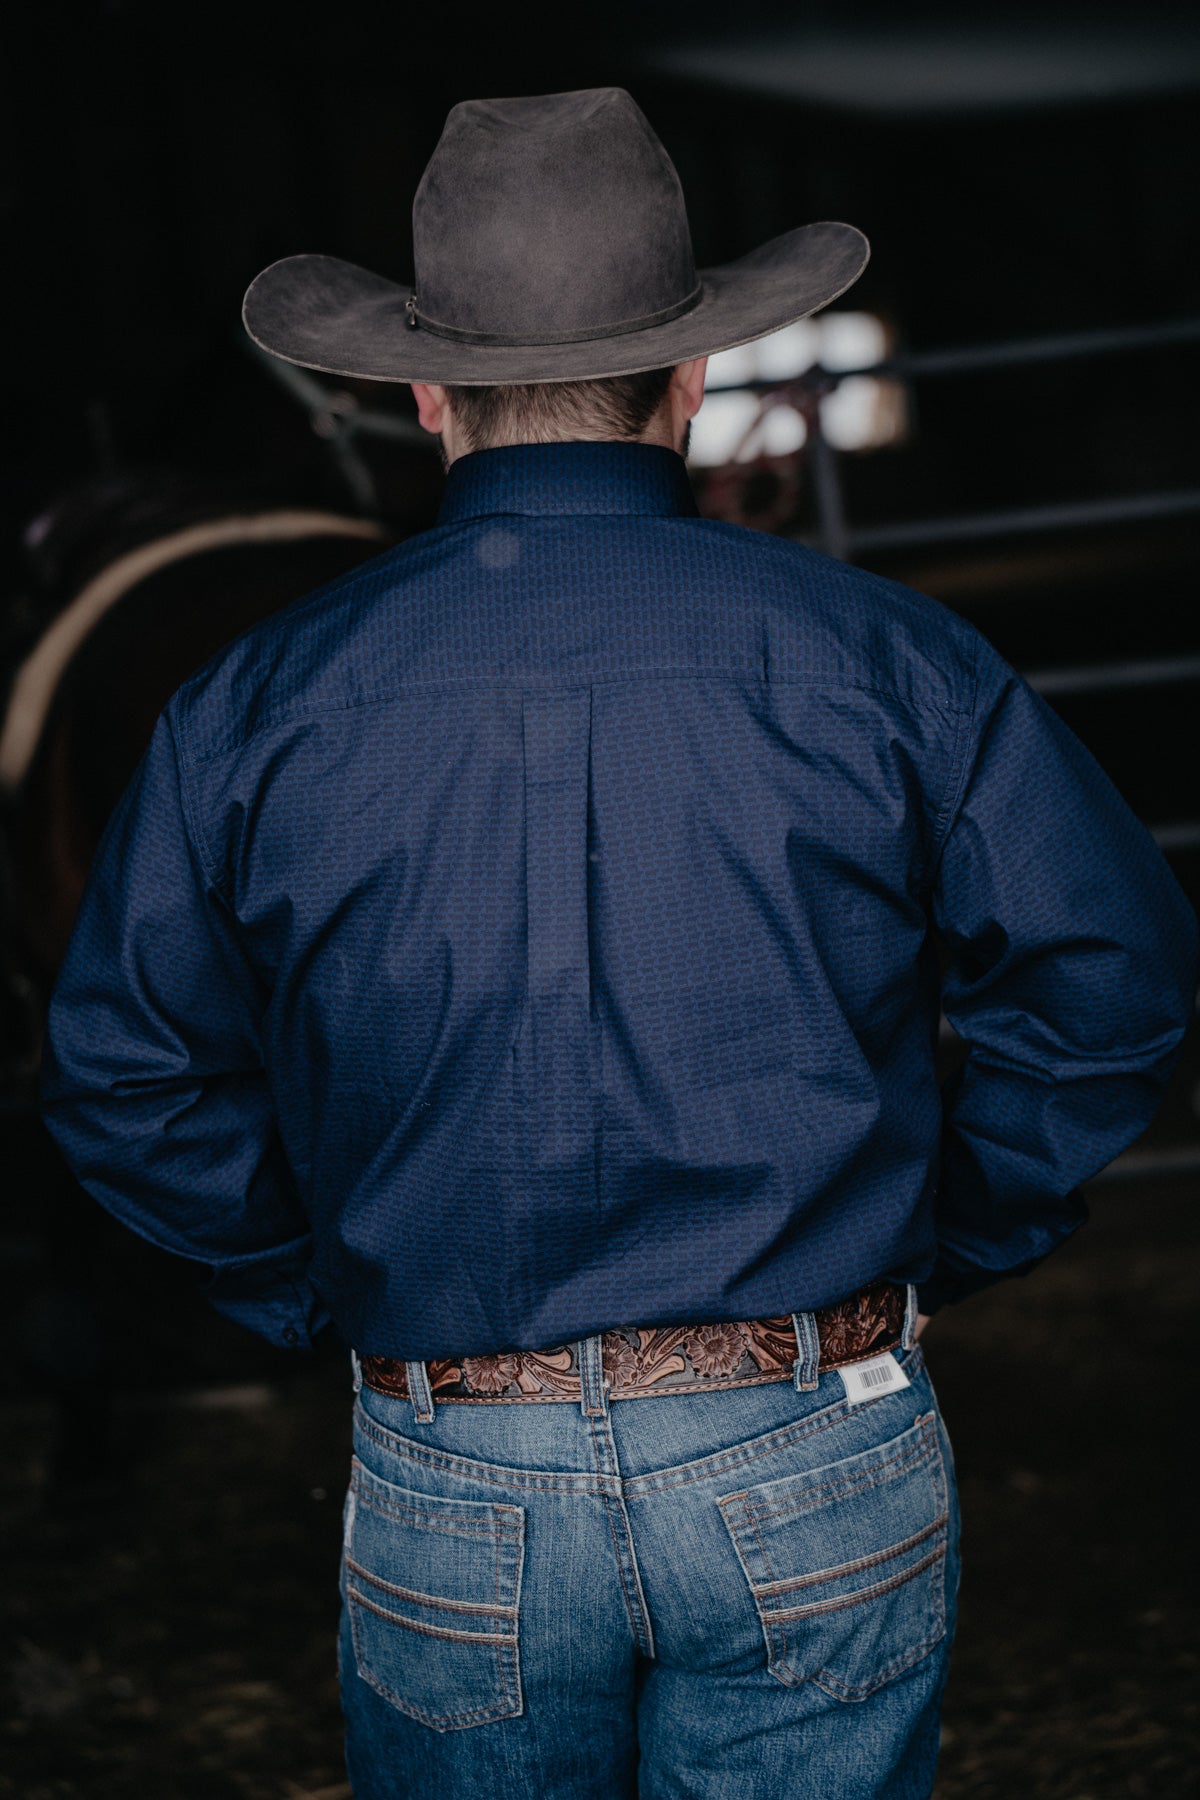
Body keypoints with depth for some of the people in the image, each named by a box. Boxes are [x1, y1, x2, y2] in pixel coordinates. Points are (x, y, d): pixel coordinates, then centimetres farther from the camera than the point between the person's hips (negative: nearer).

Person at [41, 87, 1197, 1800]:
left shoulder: (261, 700, -2)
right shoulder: (868, 651, -4)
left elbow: (127, 1070, 2)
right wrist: (941, 1244, 7)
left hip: (449, 1485, 1)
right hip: (816, 1469, 0)